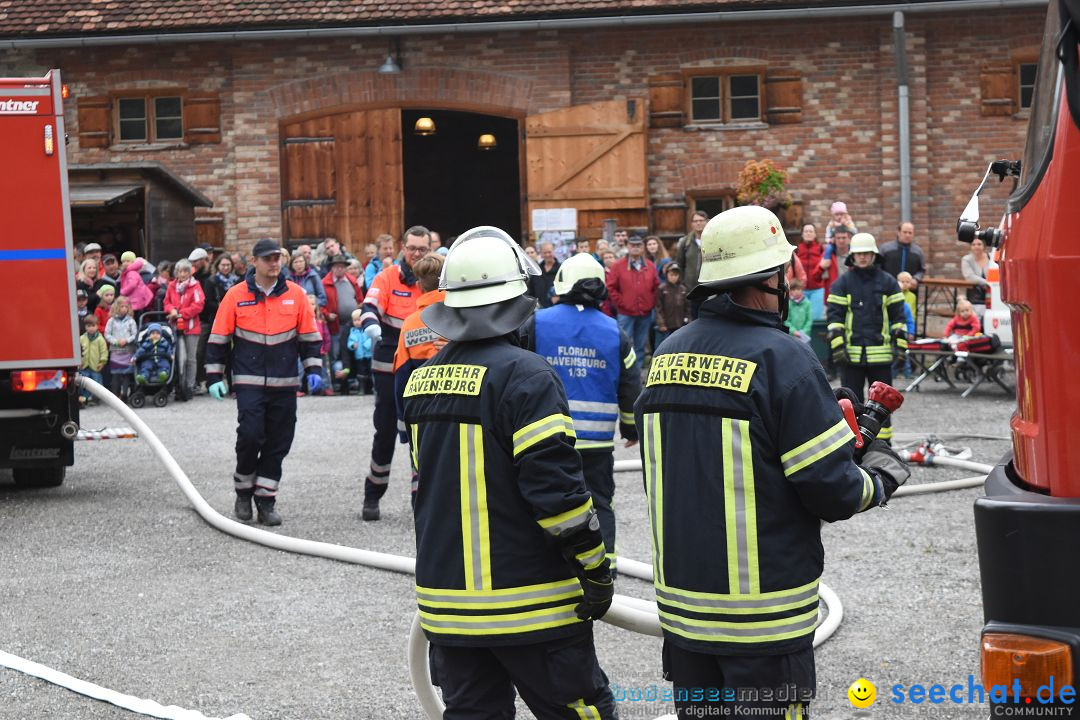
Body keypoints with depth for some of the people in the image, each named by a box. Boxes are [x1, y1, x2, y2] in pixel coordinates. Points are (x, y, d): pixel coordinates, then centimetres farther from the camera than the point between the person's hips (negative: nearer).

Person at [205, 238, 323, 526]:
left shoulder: (296, 294, 4)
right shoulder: (236, 295, -1)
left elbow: (309, 336, 11)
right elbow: (218, 338, 4)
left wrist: (313, 370, 3)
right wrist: (215, 377, 0)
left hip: (285, 383, 2)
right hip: (249, 381, -2)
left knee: (278, 443, 4)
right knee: (250, 435, -12)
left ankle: (266, 500, 14)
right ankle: (243, 492, 9)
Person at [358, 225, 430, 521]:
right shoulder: (387, 278, -4)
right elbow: (371, 306, -19)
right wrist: (371, 323, -40)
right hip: (389, 367, -2)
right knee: (385, 432, 5)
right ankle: (372, 495, 20)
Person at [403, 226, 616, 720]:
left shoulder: (423, 379, 9)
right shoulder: (524, 375, -15)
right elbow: (555, 484, -20)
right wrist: (595, 568, -11)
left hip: (446, 599, 7)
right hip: (527, 606, -7)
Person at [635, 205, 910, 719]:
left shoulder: (668, 355, 4)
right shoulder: (782, 358, -16)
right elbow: (833, 490, -17)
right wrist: (879, 479, 5)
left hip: (682, 602, 6)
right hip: (764, 618, -6)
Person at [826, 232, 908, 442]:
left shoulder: (888, 282, 5)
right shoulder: (843, 283, 3)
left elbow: (898, 316, 7)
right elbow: (834, 315, 0)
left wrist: (901, 345, 1)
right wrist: (837, 346, -8)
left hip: (880, 352, 1)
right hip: (851, 352, -1)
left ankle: (884, 442, 17)